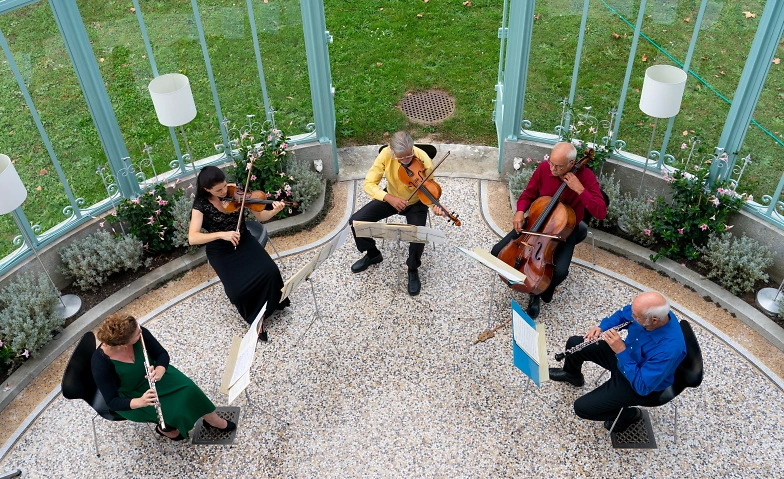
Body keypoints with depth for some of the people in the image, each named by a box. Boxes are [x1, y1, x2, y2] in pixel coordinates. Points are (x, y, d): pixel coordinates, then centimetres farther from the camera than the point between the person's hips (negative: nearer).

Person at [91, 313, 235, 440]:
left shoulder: (140, 333, -24)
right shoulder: (101, 363, -32)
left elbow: (162, 354, -10)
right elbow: (112, 402, -25)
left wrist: (159, 371, -32)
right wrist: (140, 402, -42)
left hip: (150, 375, 4)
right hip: (129, 396, -4)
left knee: (189, 390, -14)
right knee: (172, 412, -20)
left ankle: (214, 420, 12)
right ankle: (165, 428, 16)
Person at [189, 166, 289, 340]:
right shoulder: (201, 204, -15)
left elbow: (260, 216, -6)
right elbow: (192, 238, -26)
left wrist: (274, 211, -28)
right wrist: (221, 234, -38)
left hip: (244, 241, 3)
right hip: (220, 251, -2)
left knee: (270, 271, -22)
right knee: (238, 290, -24)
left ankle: (272, 304, 7)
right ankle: (254, 317, 6)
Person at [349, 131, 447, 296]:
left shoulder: (424, 160, -29)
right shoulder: (385, 154, -25)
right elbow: (369, 184, -23)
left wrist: (435, 205, -43)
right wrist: (389, 198, -40)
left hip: (415, 203, -2)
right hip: (391, 198, 3)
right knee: (356, 221, -11)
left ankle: (413, 270, 6)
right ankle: (373, 254, 19)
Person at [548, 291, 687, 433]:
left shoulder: (669, 348, -41)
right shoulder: (651, 310, -22)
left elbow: (642, 386, -34)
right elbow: (623, 313, 1)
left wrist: (621, 351, -37)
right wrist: (602, 327, -16)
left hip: (640, 383, -7)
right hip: (626, 352, 7)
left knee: (582, 407, -10)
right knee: (574, 343, 12)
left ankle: (629, 414, 18)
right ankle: (572, 375, 47)